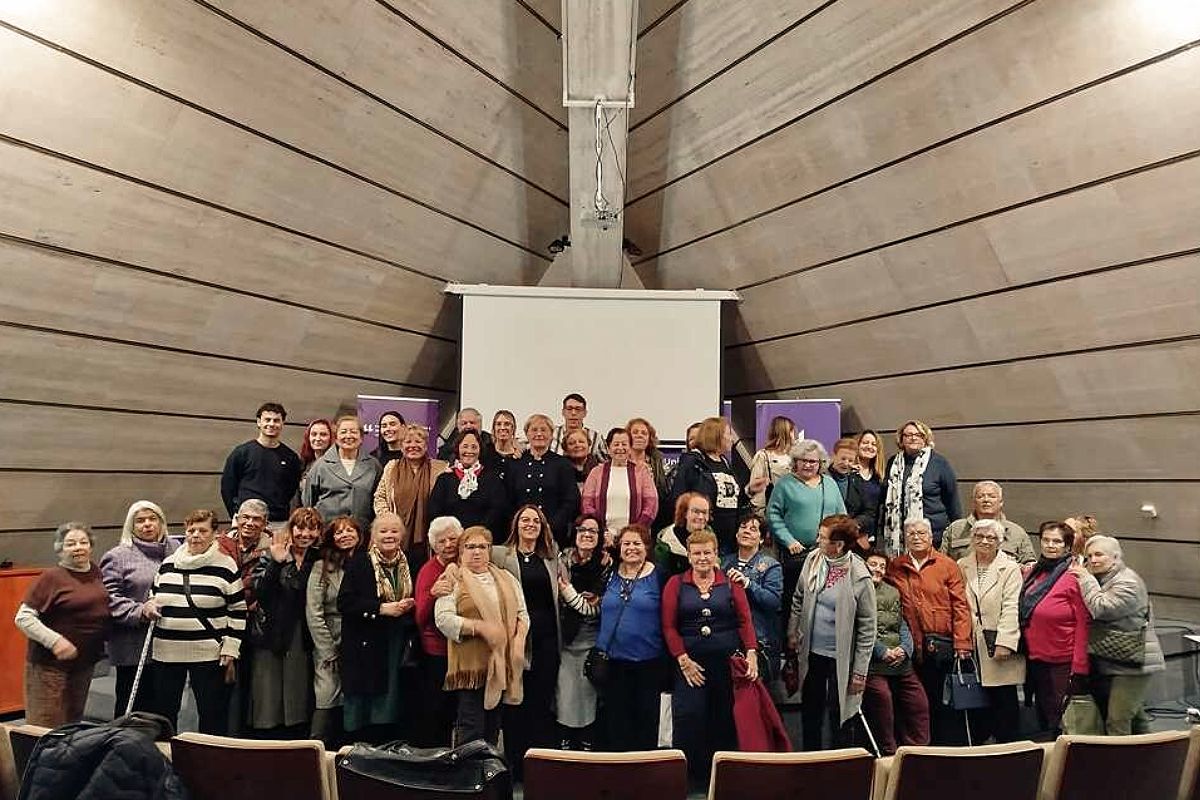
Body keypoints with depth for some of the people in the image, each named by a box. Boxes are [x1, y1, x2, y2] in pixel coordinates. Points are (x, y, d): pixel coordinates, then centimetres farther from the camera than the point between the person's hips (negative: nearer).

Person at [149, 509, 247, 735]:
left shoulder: (226, 567, -5)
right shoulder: (168, 564, 8)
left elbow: (238, 612, -3)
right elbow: (155, 595, 23)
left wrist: (230, 651, -8)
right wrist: (150, 605, -1)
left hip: (208, 654, -4)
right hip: (166, 651, 5)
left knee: (212, 717, 2)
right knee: (163, 713, 14)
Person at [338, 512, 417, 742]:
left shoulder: (408, 565, 12)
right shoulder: (359, 563, -2)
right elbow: (344, 602, -12)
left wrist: (409, 606, 0)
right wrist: (382, 608, -17)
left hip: (400, 650, 4)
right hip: (366, 651, -4)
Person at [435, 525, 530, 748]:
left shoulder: (506, 579, 16)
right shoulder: (453, 580, 0)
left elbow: (522, 613, 16)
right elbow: (443, 618, -10)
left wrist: (519, 637, -3)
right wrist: (480, 627, -19)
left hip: (503, 664, 5)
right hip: (470, 665, -5)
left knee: (493, 729, 13)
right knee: (470, 731, -5)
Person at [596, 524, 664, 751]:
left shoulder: (657, 575, -5)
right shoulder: (611, 574, 6)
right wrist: (599, 650, 9)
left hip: (648, 661, -3)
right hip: (613, 659, 3)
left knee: (646, 715, 9)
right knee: (615, 716, 12)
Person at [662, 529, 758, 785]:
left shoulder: (730, 583, 7)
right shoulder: (675, 584, 4)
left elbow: (745, 620, 1)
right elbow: (669, 626, -1)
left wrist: (751, 653, -11)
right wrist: (683, 660, -8)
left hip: (727, 661, 1)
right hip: (690, 662, -1)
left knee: (725, 719, 5)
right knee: (689, 718, -5)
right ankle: (689, 773, 11)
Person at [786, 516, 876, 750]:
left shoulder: (859, 577, -17)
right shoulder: (813, 559, -3)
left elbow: (867, 628, -12)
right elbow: (799, 599, 11)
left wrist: (860, 671, -11)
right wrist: (793, 633, 12)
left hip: (840, 658, -5)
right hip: (811, 652, 5)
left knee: (839, 718, 7)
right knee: (810, 712, 19)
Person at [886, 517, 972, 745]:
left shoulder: (947, 566, 3)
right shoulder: (894, 568, 7)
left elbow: (960, 606, -1)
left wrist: (962, 644, -8)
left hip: (943, 646, -1)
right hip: (911, 648, 2)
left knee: (943, 700, 6)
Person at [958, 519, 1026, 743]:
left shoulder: (1010, 568, -1)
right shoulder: (962, 566, 9)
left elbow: (1011, 608, -9)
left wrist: (1005, 643, -16)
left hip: (999, 647, -3)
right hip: (972, 646, 3)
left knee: (1004, 699, 4)